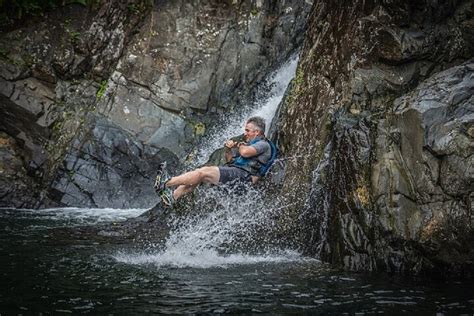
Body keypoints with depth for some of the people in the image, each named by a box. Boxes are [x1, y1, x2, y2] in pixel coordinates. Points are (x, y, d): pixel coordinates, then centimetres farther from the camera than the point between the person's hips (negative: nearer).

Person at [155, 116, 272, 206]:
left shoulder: (263, 145, 0)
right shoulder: (248, 143, 29)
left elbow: (245, 152, -19)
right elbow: (230, 160, 29)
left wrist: (239, 145, 4)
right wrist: (228, 149, 7)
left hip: (243, 175, -9)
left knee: (204, 172, -22)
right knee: (199, 175, -8)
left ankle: (167, 183, -23)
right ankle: (173, 196, -17)